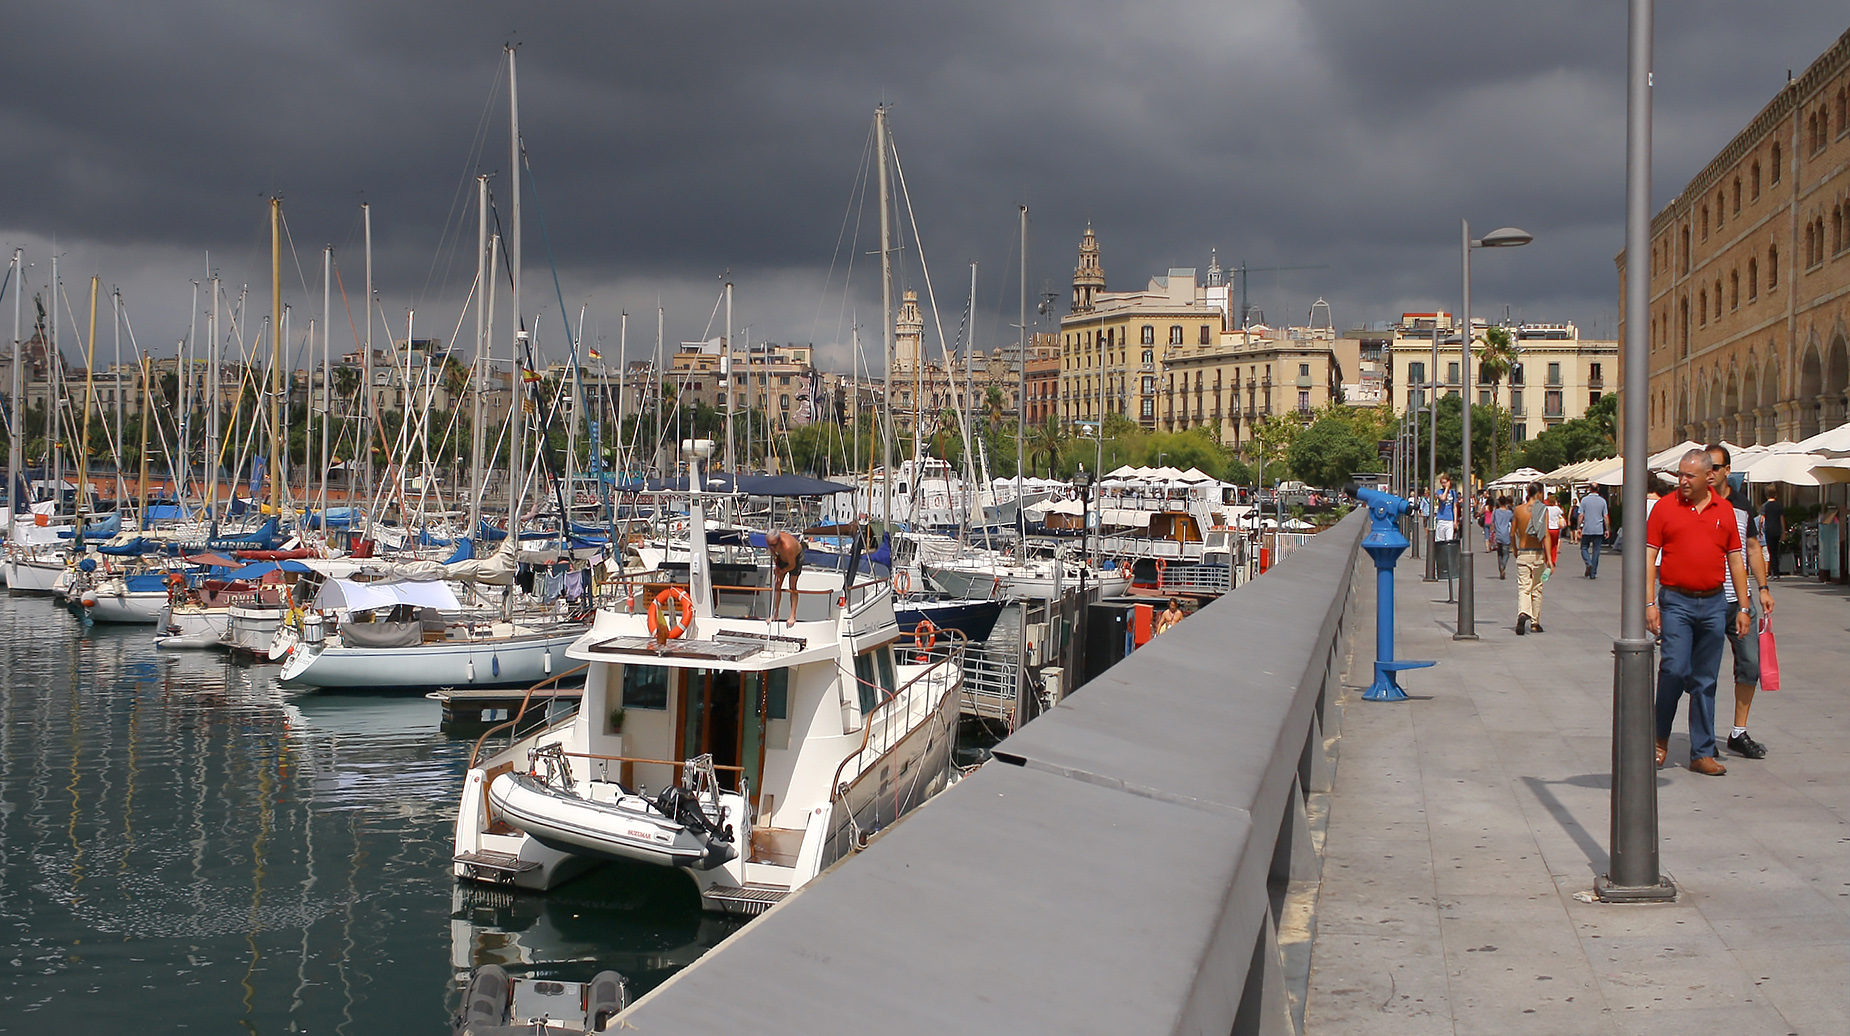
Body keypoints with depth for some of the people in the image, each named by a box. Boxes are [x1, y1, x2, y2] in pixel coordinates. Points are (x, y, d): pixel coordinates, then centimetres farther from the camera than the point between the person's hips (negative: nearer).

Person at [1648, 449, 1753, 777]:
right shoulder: (1665, 507, 0)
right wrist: (1650, 603, -9)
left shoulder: (1724, 511, 8)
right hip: (1677, 603, -3)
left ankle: (1702, 753, 12)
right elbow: (1649, 557, -2)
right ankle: (1661, 737, 10)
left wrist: (1743, 607, 8)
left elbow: (1735, 560, 12)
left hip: (1714, 605, 3)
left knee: (1705, 681, 6)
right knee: (1674, 670, -13)